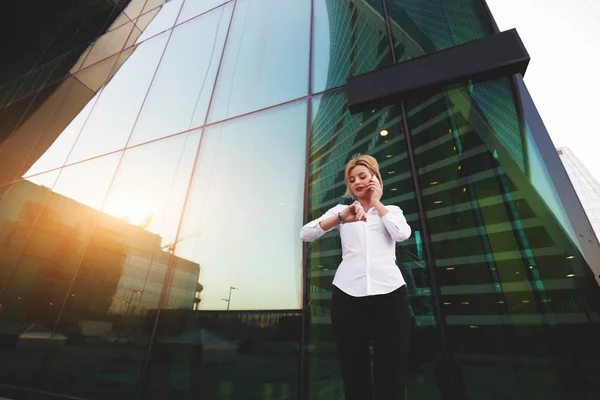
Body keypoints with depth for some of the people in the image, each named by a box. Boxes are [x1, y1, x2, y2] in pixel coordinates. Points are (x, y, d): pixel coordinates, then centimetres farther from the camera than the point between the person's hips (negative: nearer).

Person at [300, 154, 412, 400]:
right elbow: (305, 234, -3)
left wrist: (376, 202, 5)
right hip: (347, 293, 0)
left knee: (391, 369, 4)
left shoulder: (392, 210, 17)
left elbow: (402, 234, -6)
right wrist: (341, 218, -19)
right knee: (353, 368, 8)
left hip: (389, 292, 1)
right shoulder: (341, 210, 13)